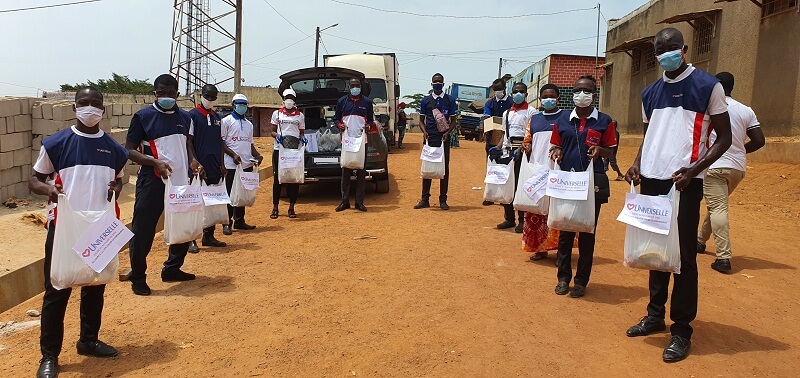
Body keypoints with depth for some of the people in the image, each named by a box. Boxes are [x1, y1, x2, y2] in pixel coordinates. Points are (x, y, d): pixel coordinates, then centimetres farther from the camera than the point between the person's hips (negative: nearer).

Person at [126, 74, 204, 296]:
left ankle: (172, 269, 32)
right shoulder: (143, 117, -6)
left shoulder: (185, 117, 10)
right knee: (143, 230, -2)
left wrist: (192, 160, 2)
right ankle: (138, 277, 14)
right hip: (152, 182, -6)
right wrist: (155, 162, -21)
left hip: (180, 181, 6)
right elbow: (129, 150, -6)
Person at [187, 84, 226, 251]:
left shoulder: (217, 116, 15)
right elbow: (188, 141, -7)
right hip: (199, 167, -6)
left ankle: (209, 236, 21)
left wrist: (221, 164, 13)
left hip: (214, 168, 7)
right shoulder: (193, 115, -4)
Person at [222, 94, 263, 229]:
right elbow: (221, 142, -6)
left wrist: (257, 156, 3)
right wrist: (233, 154, -18)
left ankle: (239, 221, 19)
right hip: (232, 165, -6)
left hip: (247, 164, 6)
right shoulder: (226, 121, 0)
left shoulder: (249, 124, 19)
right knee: (230, 194, -3)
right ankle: (227, 223, 2)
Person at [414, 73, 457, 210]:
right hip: (430, 138, 1)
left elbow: (453, 121, 9)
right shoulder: (425, 100, 8)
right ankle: (425, 199, 8)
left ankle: (443, 200, 8)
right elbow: (421, 120, 12)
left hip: (444, 138, 0)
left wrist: (447, 132, -8)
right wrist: (424, 131, -8)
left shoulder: (450, 100, 7)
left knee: (444, 168, 2)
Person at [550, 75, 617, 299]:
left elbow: (610, 152, 5)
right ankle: (563, 277, 21)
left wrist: (600, 151, -16)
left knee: (587, 233, 6)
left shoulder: (604, 121, 2)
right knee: (565, 231, 8)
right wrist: (557, 153, -9)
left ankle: (581, 281, 16)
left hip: (592, 183, -1)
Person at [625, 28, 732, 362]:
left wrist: (695, 169, -16)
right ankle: (655, 314, 24)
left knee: (683, 256, -2)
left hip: (685, 182, -5)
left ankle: (681, 330, 7)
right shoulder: (650, 93, 14)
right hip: (651, 180, 5)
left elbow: (724, 137, -2)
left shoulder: (708, 86, -1)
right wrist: (637, 164, 3)